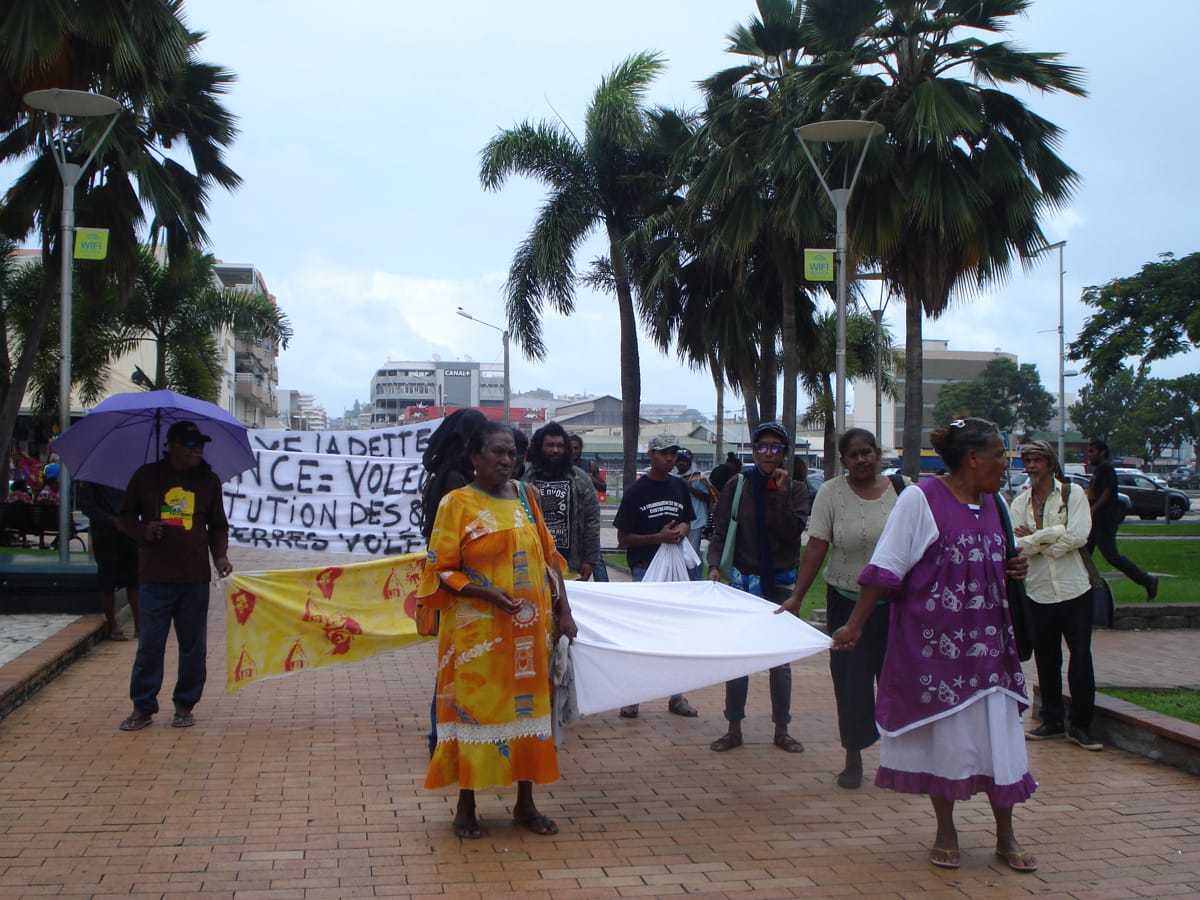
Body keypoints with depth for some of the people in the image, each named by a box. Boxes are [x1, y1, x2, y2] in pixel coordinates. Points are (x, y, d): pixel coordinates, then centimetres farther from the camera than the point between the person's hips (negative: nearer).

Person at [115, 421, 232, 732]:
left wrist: (220, 555, 0)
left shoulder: (209, 480, 9)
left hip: (195, 578, 2)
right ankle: (142, 708, 9)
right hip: (155, 577, -2)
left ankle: (185, 706, 17)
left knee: (193, 646, 5)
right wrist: (143, 531, -10)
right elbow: (124, 517, 10)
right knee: (149, 645, -1)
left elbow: (218, 525, 16)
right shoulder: (146, 477, 4)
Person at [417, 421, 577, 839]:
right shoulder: (457, 503, -5)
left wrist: (563, 611, 7)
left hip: (530, 629, 5)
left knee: (528, 708, 8)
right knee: (475, 708, 1)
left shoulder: (523, 495, 10)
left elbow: (549, 557, 13)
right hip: (478, 630, -5)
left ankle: (525, 804, 20)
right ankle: (466, 807, 15)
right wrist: (487, 593, -20)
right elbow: (441, 571, -7)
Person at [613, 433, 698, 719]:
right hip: (645, 568, -5)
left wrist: (683, 529, -2)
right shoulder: (637, 491, -6)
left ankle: (676, 695, 17)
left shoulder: (680, 488, 9)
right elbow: (623, 538, -6)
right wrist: (658, 537, -18)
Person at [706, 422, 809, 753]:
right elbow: (719, 532, -1)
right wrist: (714, 565, -16)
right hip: (743, 580, 0)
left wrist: (782, 493, -19)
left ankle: (781, 730, 18)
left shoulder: (796, 489, 1)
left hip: (781, 583, 0)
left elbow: (793, 533, -13)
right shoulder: (737, 486, 0)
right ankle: (734, 729, 13)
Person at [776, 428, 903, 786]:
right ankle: (853, 758, 17)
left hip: (895, 601, 1)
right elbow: (816, 547, -7)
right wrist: (796, 596, -11)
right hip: (847, 599, -1)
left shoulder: (899, 489, -1)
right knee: (851, 679, 3)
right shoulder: (831, 493, -4)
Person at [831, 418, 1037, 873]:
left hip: (988, 641, 6)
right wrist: (854, 626, -12)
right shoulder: (920, 499, -10)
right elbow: (885, 568, -11)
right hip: (933, 642, -6)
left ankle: (1005, 836, 17)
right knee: (941, 731, 4)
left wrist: (1014, 569, 1)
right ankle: (945, 831, 20)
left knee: (1000, 730, 5)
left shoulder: (995, 504, 10)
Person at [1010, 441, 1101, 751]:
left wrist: (1034, 538, -10)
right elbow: (1017, 544, -8)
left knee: (1081, 657, -2)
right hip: (1039, 592, 3)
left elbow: (1078, 537, -15)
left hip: (1074, 589, -3)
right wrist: (1055, 534, -18)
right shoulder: (1019, 503, 6)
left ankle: (1080, 725, 6)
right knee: (1046, 660, 10)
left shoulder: (1072, 494, -1)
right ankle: (1052, 721, 22)